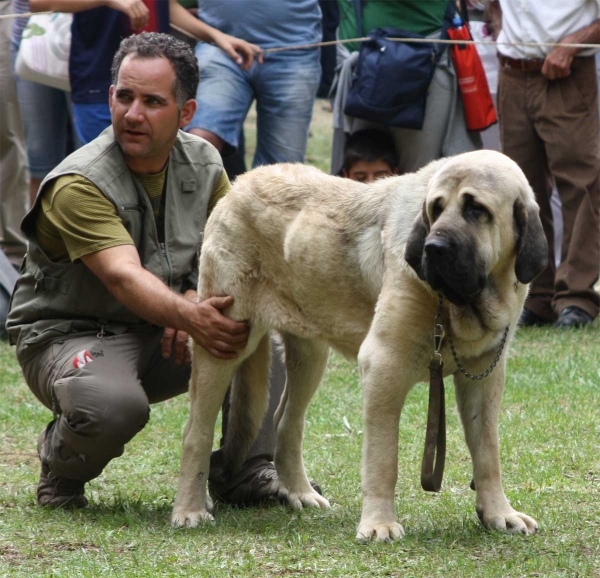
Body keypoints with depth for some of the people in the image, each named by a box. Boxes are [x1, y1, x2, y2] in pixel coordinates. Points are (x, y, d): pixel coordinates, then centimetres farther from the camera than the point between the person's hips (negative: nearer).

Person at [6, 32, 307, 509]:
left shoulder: (203, 163, 0)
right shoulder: (79, 184, -22)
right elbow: (123, 276, -36)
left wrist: (197, 299, -23)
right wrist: (189, 316, -55)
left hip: (162, 340, 6)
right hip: (70, 335, -6)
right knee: (114, 407, -39)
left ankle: (246, 472, -6)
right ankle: (61, 468, -3)